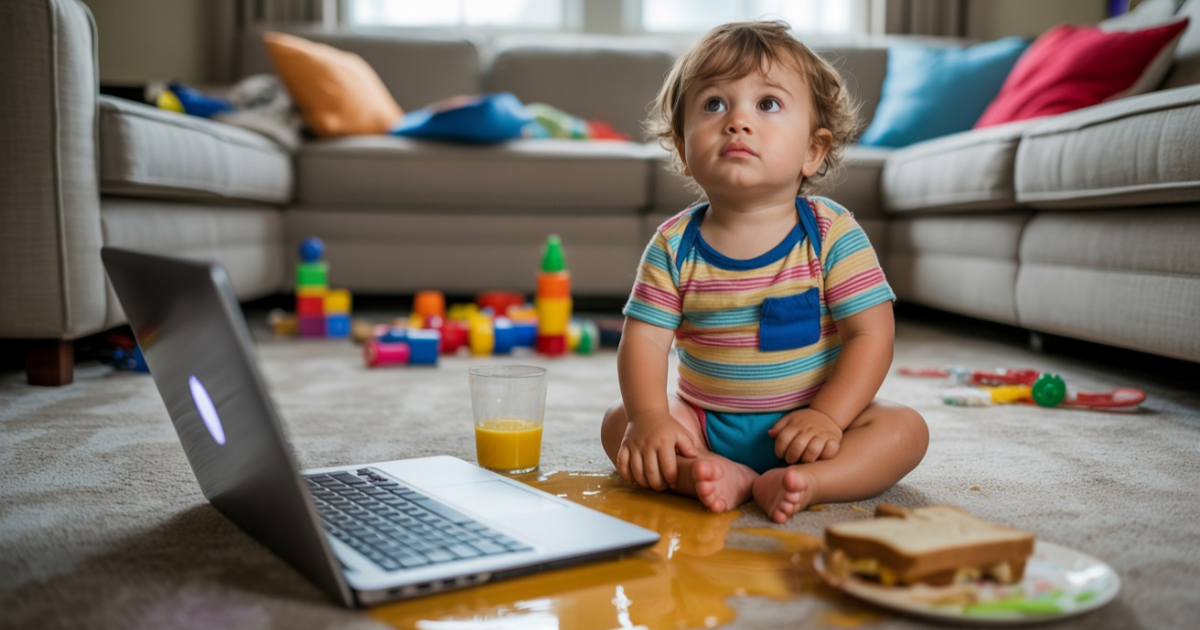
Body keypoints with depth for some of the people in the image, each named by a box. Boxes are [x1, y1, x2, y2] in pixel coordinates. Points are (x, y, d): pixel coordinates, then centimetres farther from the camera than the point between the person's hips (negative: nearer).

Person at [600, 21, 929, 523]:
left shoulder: (832, 233, -10)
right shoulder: (675, 245, -5)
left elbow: (871, 336, -12)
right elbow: (643, 339, -10)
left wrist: (827, 416, -24)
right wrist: (651, 418, -27)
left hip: (800, 424, -1)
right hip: (706, 423, 1)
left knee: (906, 428, -21)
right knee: (618, 423, -17)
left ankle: (806, 482, -38)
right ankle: (721, 476, -35)